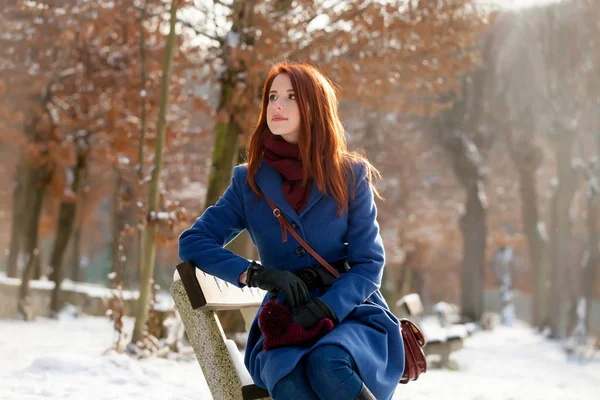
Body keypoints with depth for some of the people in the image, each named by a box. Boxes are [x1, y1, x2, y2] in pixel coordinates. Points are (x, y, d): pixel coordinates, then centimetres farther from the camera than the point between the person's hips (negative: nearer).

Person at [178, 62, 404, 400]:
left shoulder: (351, 175, 2)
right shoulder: (249, 181, 7)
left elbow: (369, 263, 0)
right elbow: (192, 242, 4)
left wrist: (327, 308, -19)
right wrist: (257, 274, -12)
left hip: (352, 314, -1)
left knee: (327, 363, -37)